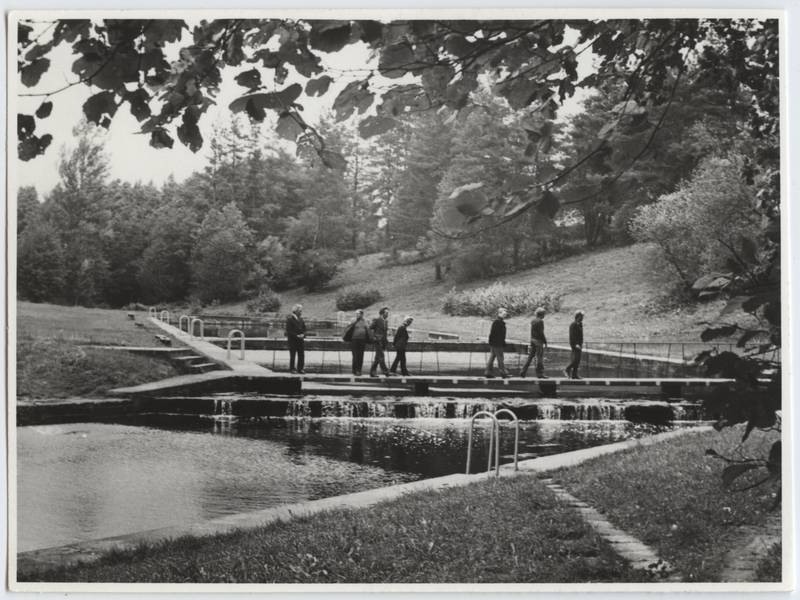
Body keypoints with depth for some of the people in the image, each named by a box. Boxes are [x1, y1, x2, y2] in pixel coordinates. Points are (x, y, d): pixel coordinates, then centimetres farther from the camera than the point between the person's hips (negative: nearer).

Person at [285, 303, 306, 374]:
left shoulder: (301, 319, 13)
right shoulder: (290, 319, -7)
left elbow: (304, 328, 17)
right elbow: (288, 330, -11)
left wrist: (303, 334, -3)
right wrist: (296, 335, -17)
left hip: (301, 339, 6)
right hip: (293, 340, -6)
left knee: (301, 355, 2)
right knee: (292, 355, -2)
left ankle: (300, 369, 9)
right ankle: (291, 369, 4)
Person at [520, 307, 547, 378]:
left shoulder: (533, 321, 11)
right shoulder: (540, 321, -14)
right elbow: (541, 333, -18)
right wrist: (545, 341, -12)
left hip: (532, 340, 8)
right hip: (538, 341, -8)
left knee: (530, 357, 10)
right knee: (539, 358, -1)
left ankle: (522, 372, 7)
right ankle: (540, 373, 3)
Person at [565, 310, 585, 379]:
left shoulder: (580, 324, 15)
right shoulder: (573, 325, -11)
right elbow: (572, 336, -16)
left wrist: (581, 344, 14)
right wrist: (575, 344, -22)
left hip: (578, 344, 9)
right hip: (574, 343, -9)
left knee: (577, 360, 5)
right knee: (576, 358, -16)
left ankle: (574, 374, 6)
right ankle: (567, 370, -4)